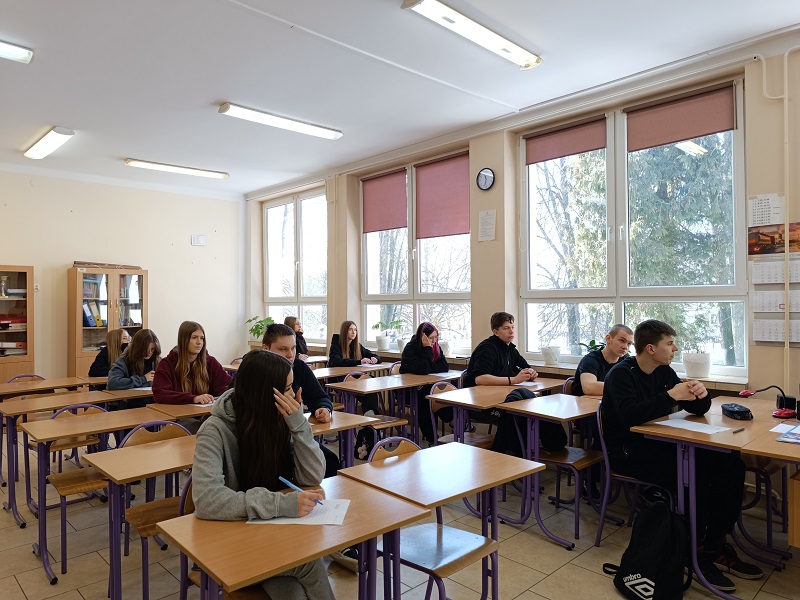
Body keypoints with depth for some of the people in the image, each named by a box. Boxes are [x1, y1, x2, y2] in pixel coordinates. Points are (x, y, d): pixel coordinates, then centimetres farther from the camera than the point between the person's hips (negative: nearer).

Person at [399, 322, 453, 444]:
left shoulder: (435, 346, 2)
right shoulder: (410, 349, -16)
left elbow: (445, 367, -8)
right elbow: (423, 370, -30)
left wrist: (429, 368, -18)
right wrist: (427, 349, -26)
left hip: (427, 387, 5)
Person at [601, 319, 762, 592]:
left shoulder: (663, 372, 8)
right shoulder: (621, 374, -14)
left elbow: (698, 410, 10)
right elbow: (629, 415, -30)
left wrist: (700, 395, -13)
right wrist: (670, 396, -30)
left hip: (658, 444, 8)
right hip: (628, 452, -8)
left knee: (730, 465, -9)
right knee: (693, 475, -29)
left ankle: (715, 545, 0)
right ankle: (693, 552, -10)